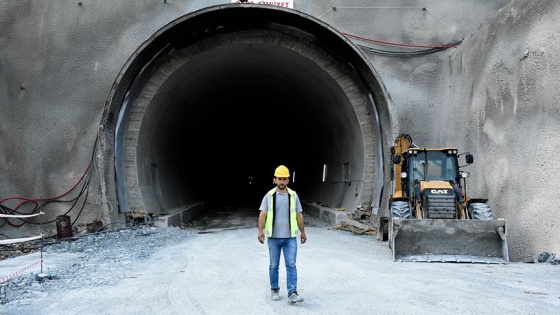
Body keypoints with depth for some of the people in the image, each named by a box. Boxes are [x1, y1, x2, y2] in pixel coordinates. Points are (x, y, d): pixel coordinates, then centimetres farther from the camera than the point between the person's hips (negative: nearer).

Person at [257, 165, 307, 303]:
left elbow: (299, 215, 10)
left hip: (290, 237, 1)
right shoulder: (269, 196, -1)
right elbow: (262, 214, -7)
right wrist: (261, 231, -19)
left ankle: (292, 293, -5)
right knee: (274, 265, 10)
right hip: (273, 237, -1)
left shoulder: (293, 195, 4)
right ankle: (274, 290, 25)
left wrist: (302, 232, 12)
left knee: (291, 265, -5)